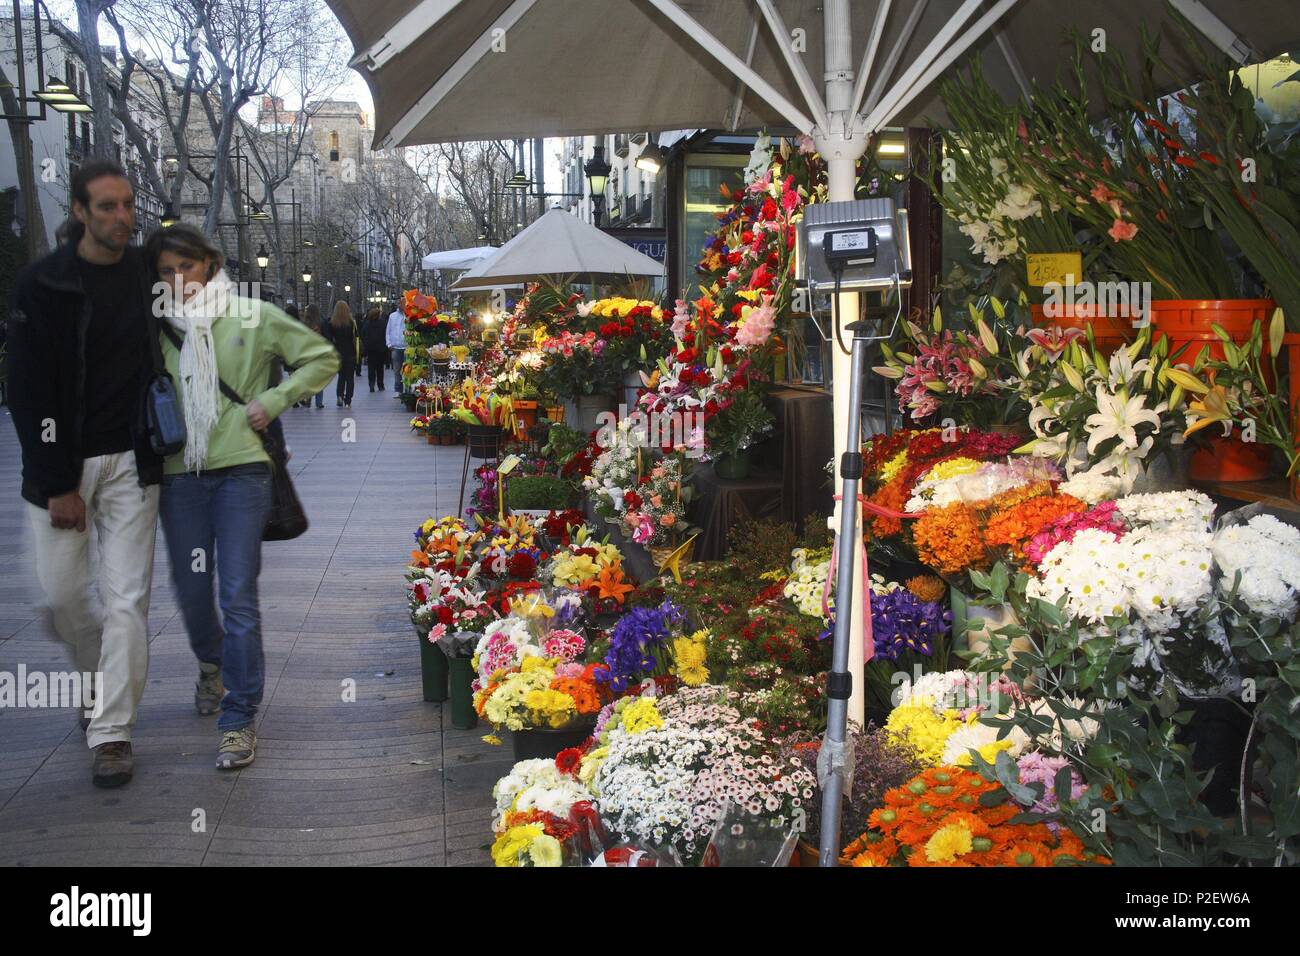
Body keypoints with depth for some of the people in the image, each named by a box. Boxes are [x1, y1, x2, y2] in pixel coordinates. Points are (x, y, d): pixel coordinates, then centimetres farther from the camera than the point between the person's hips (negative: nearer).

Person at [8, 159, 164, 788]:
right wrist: (57, 483, -12)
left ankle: (112, 730, 5)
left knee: (127, 596, -3)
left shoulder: (148, 275, 2)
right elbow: (28, 392, -9)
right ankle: (100, 677, 35)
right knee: (61, 591, 5)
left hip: (130, 460, 2)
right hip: (60, 463, -1)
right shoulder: (43, 284, -7)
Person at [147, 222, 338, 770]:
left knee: (238, 596, -6)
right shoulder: (158, 328, 7)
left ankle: (240, 719, 1)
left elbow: (322, 358, 6)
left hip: (241, 468, -3)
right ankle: (212, 664, 44)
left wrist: (273, 401, -3)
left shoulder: (252, 317, 1)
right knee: (191, 590, 12)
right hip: (179, 474, 3)